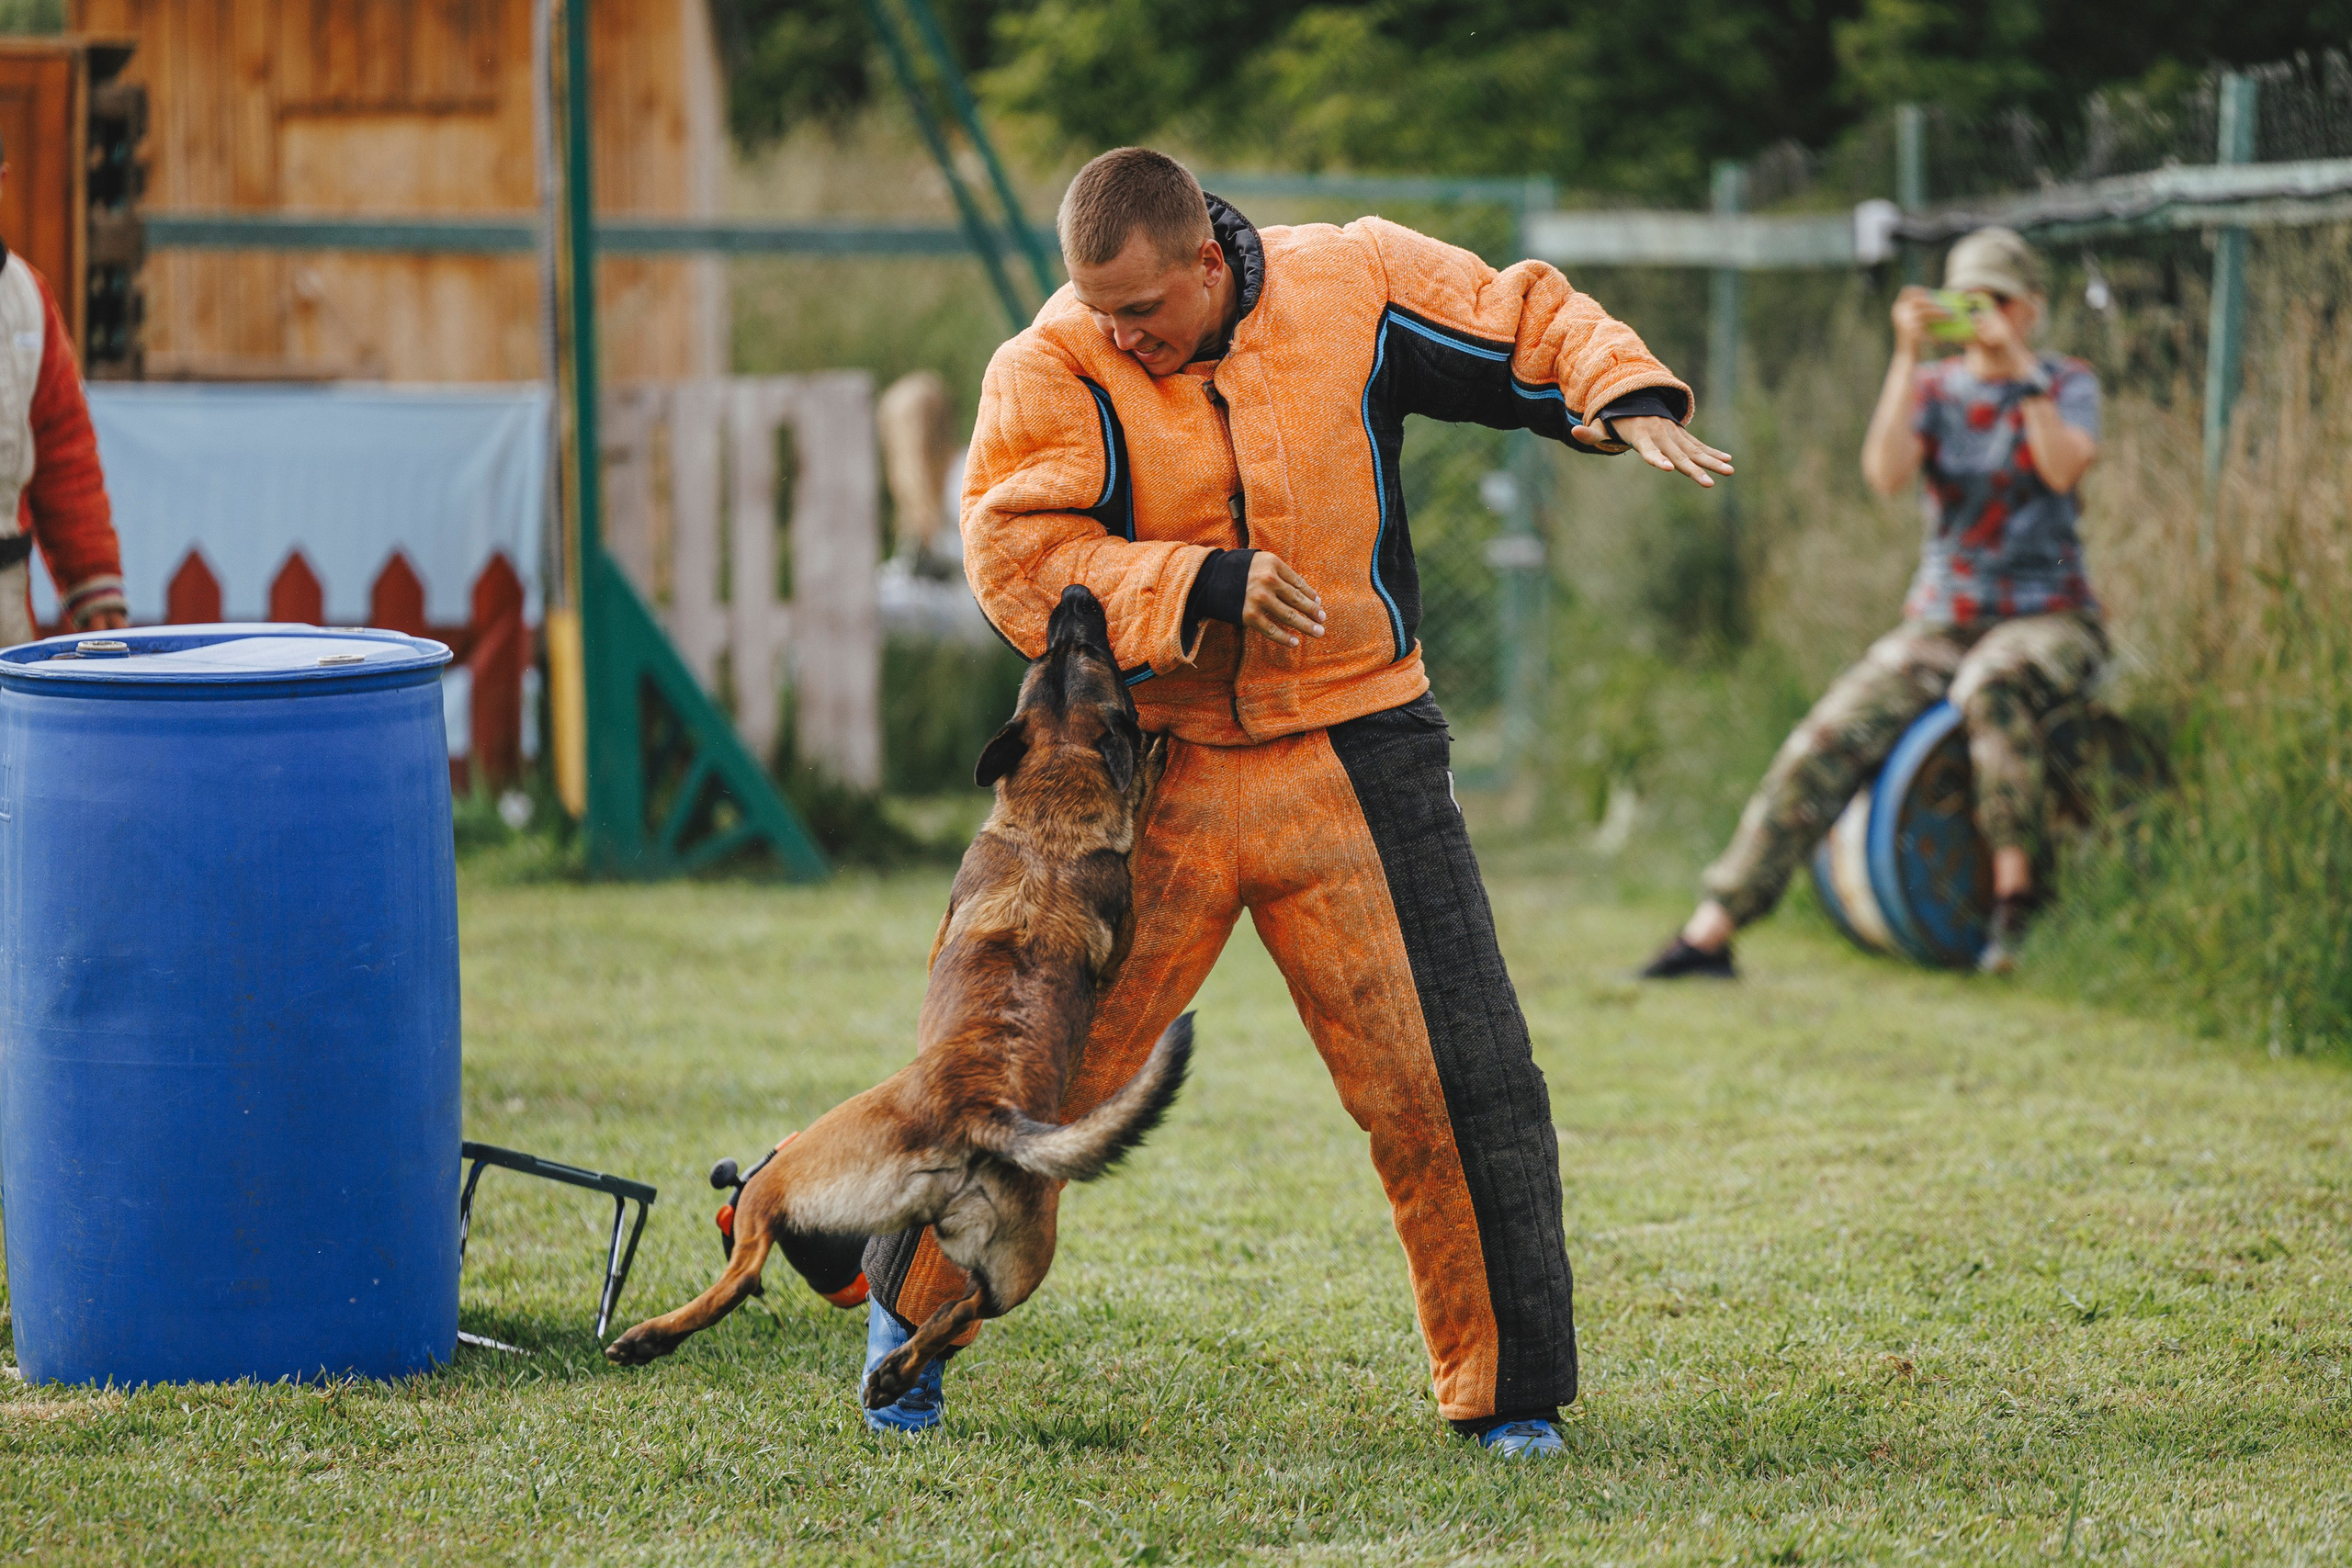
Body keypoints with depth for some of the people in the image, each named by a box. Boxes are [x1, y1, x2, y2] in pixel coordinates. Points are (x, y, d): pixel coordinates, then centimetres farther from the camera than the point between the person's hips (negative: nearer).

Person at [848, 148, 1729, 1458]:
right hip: (1147, 770, 0)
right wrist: (1206, 585, -26)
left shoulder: (1356, 285, -5)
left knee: (1454, 1079, -2)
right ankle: (912, 1306, 25)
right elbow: (1017, 560, -18)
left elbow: (1530, 320, 7)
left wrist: (1632, 399, -11)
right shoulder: (1054, 370, -9)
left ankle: (1509, 1391, 11)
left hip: (1354, 753, 1)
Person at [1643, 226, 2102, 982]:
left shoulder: (2069, 386, 3)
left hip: (2049, 620, -3)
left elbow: (2063, 467, -19)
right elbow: (1885, 473, -12)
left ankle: (2013, 894, -36)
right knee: (1826, 740, -18)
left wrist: (2018, 362, -21)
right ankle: (1711, 929, -20)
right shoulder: (1934, 388, 8)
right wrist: (1907, 356, -20)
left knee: (1992, 686, -40)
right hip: (1940, 622, 3)